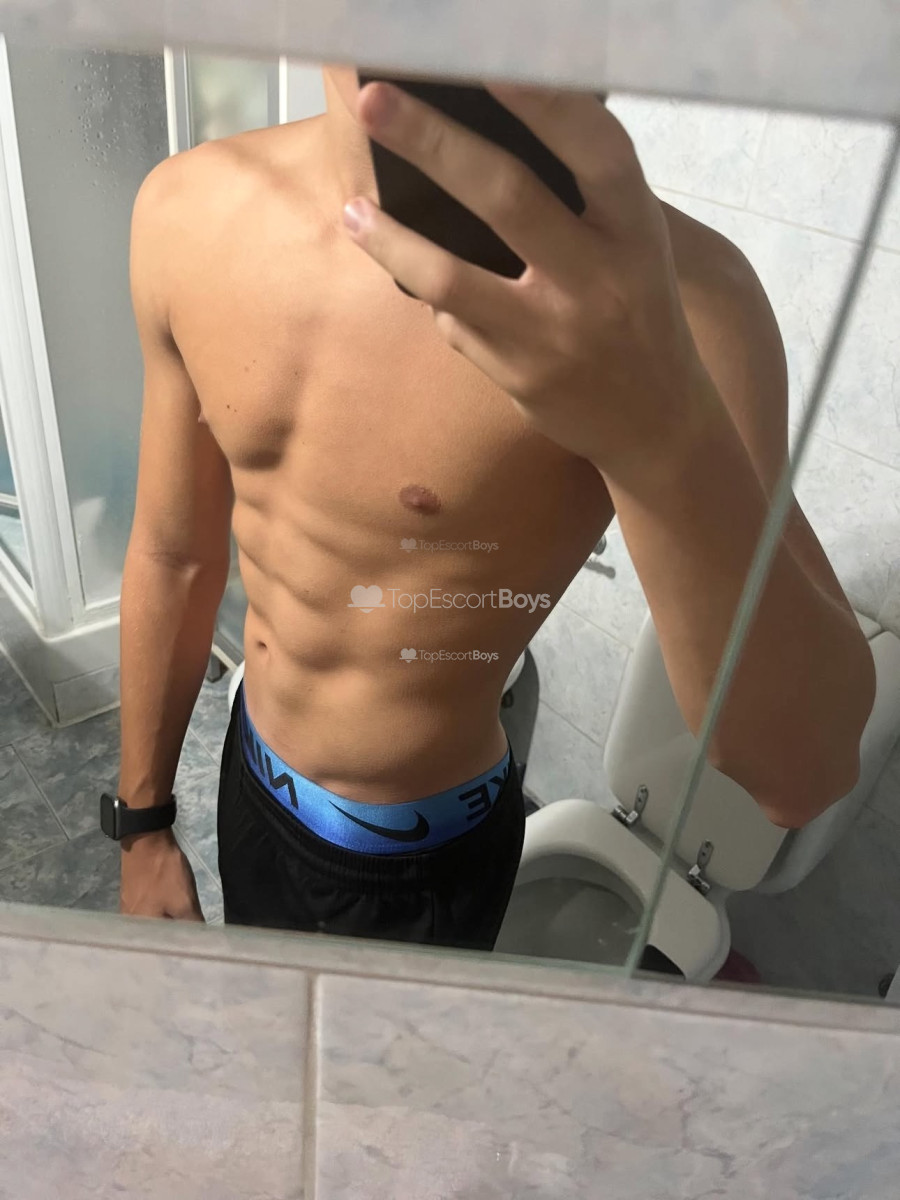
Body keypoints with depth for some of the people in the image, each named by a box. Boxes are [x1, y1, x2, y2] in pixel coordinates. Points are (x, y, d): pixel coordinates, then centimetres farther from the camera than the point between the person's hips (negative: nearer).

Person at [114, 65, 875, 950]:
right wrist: (142, 827, 8)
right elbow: (173, 554, -3)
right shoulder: (188, 212, -14)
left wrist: (660, 430, -50)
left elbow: (805, 771, -32)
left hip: (426, 870, -4)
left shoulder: (649, 282, -29)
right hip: (251, 783, 5)